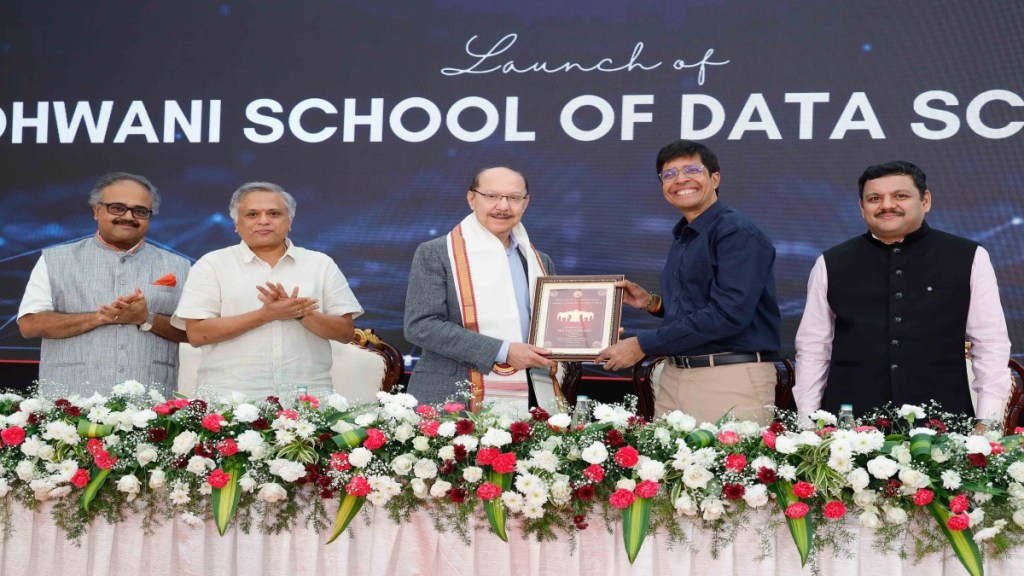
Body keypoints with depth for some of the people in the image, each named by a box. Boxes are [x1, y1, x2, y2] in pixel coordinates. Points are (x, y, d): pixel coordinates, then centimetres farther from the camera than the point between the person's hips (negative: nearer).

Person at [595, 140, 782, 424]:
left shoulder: (738, 232, -11)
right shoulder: (681, 236, 14)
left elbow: (728, 313, -22)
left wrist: (642, 345, -18)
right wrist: (653, 303, 5)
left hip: (732, 378, -7)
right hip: (674, 377, 8)